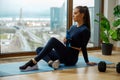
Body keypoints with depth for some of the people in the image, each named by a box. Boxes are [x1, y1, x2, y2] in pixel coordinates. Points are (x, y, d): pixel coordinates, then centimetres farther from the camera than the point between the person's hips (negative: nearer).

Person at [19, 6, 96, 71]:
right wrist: (65, 40, 0)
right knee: (39, 49, 2)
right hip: (64, 55, 9)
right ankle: (51, 62, -26)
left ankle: (33, 62, -34)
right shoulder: (73, 27, 14)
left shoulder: (85, 30, -12)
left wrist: (87, 62, -1)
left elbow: (83, 47, -5)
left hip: (71, 58, -9)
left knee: (53, 40, -30)